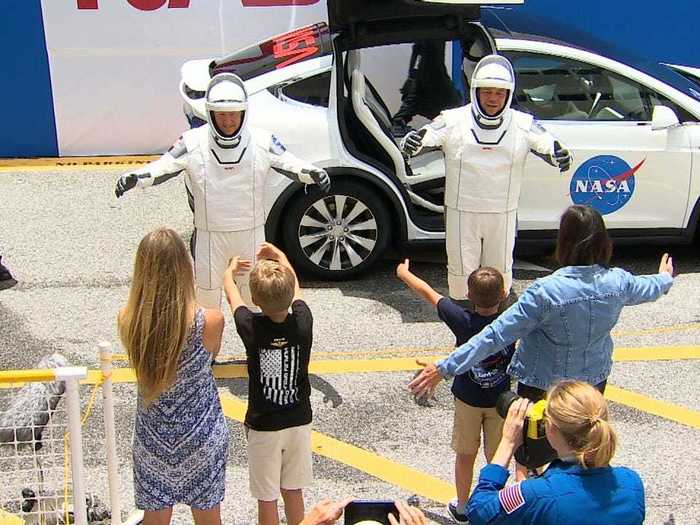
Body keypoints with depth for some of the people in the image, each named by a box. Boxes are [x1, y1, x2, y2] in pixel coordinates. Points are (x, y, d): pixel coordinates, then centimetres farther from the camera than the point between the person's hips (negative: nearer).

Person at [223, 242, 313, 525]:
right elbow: (294, 288, 7)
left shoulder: (251, 327, -20)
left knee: (267, 498, 10)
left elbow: (231, 293, 1)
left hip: (262, 427, -2)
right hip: (299, 423, 3)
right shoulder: (303, 322, -15)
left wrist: (231, 269, 23)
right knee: (293, 492, 18)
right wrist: (280, 256, 25)